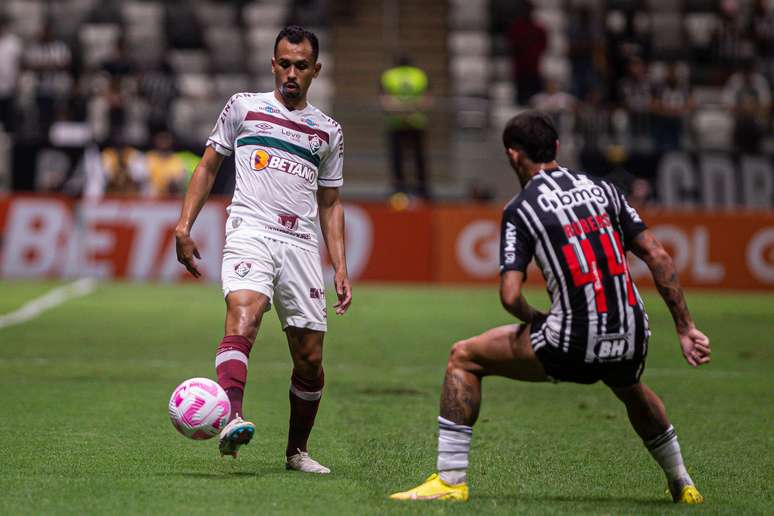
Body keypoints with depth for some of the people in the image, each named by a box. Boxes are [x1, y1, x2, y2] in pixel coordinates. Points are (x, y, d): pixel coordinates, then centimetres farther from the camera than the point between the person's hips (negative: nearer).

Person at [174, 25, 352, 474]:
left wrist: (341, 268, 12)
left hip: (302, 245, 3)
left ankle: (297, 450, 20)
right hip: (250, 231, -3)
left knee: (311, 359, 1)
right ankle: (231, 421, -49)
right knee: (243, 315, -31)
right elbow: (208, 167, 16)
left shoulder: (328, 131, 18)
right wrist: (184, 226, 4)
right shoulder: (243, 107, 12)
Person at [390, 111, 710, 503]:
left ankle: (450, 479, 8)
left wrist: (533, 320, 11)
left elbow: (510, 296, -11)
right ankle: (682, 485, 46)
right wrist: (685, 328, 11)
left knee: (464, 358, 12)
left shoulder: (519, 210, -2)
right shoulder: (602, 189, 11)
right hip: (630, 344, 5)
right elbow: (658, 258, 8)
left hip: (573, 346, -5)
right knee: (632, 390, 41)